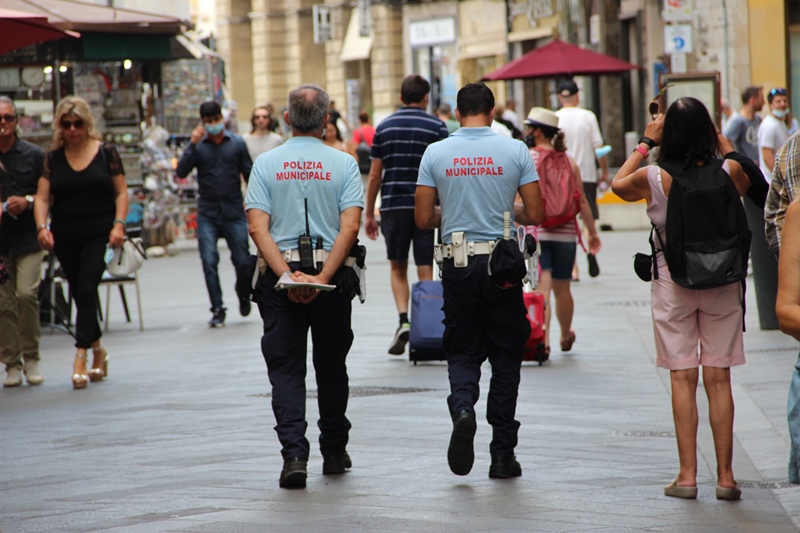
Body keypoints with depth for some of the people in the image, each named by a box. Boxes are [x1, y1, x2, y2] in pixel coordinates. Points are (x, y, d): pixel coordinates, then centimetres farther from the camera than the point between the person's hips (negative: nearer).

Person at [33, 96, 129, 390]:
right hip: (65, 238, 3)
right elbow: (42, 197, 2)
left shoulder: (106, 152, 1)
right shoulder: (53, 158, 6)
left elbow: (121, 192, 2)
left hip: (99, 234, -3)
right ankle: (98, 350, 29)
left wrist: (119, 224, -11)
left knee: (86, 290, -15)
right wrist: (42, 227, -14)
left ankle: (81, 359, -18)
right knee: (80, 295, 10)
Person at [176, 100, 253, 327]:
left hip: (234, 213, 0)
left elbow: (249, 175, 6)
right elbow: (181, 172, -9)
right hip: (207, 214, 0)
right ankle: (217, 310, 1)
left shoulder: (237, 143, 2)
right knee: (209, 262, -7)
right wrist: (192, 145, -17)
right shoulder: (199, 146, 2)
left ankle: (243, 295, 33)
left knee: (242, 261, 4)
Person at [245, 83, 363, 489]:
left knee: (285, 368, 1)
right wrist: (322, 278, -15)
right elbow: (349, 227, -12)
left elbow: (258, 228, -9)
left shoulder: (266, 164, 1)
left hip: (279, 276, 0)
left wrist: (288, 275, -15)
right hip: (332, 275, 0)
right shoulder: (343, 164, -1)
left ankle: (294, 453, -14)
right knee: (331, 366, 15)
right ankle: (334, 452, 24)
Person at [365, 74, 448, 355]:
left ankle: (403, 320, -7)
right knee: (425, 270, 3)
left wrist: (369, 213, 11)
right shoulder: (437, 127, 0)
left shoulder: (384, 127, 4)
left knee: (398, 269, 12)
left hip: (393, 206, 1)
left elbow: (375, 175, 4)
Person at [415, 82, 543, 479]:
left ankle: (462, 407, -19)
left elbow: (423, 219, -1)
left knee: (462, 352, 13)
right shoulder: (515, 151, -3)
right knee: (505, 357, 9)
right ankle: (502, 454, 10)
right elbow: (534, 215, -3)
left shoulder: (436, 153, -1)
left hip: (458, 265, 0)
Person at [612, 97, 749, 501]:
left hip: (673, 282, -1)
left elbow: (618, 184, 11)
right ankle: (725, 476, 5)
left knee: (682, 379, 4)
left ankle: (687, 475, 3)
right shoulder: (728, 172, -9)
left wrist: (645, 143, 16)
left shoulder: (654, 178, -12)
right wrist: (724, 145, 19)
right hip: (722, 283, 1)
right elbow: (748, 183, 17)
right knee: (718, 379, 4)